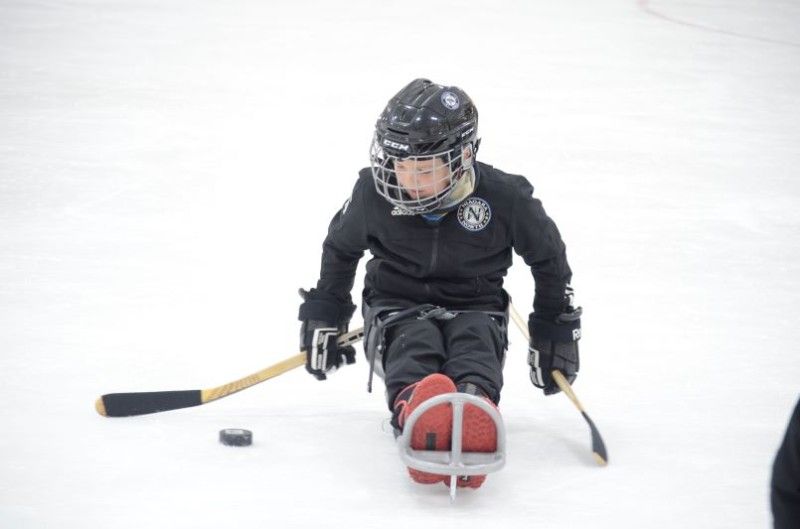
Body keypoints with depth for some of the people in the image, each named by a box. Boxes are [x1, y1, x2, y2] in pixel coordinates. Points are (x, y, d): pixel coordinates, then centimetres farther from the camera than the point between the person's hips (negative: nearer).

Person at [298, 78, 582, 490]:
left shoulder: (504, 197, -13)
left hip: (476, 309, 0)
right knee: (413, 346, -35)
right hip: (396, 308, 0)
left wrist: (554, 331, 9)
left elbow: (548, 256, 4)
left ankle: (475, 413, -68)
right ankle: (416, 409, -69)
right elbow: (339, 249, 12)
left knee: (477, 345, -35)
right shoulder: (373, 193, -9)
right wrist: (325, 316, 15)